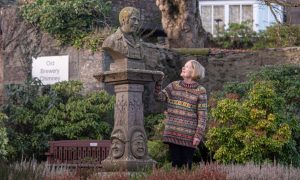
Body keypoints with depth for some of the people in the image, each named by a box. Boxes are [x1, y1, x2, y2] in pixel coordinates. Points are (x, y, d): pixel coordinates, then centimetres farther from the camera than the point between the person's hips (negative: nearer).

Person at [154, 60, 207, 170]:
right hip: (173, 134, 3)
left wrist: (198, 135, -10)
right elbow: (159, 97, -3)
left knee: (187, 165, 2)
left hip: (189, 135, -3)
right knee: (175, 163, 3)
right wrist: (158, 81, -11)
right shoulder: (174, 86, 9)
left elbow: (202, 116, -4)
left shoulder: (200, 91, -2)